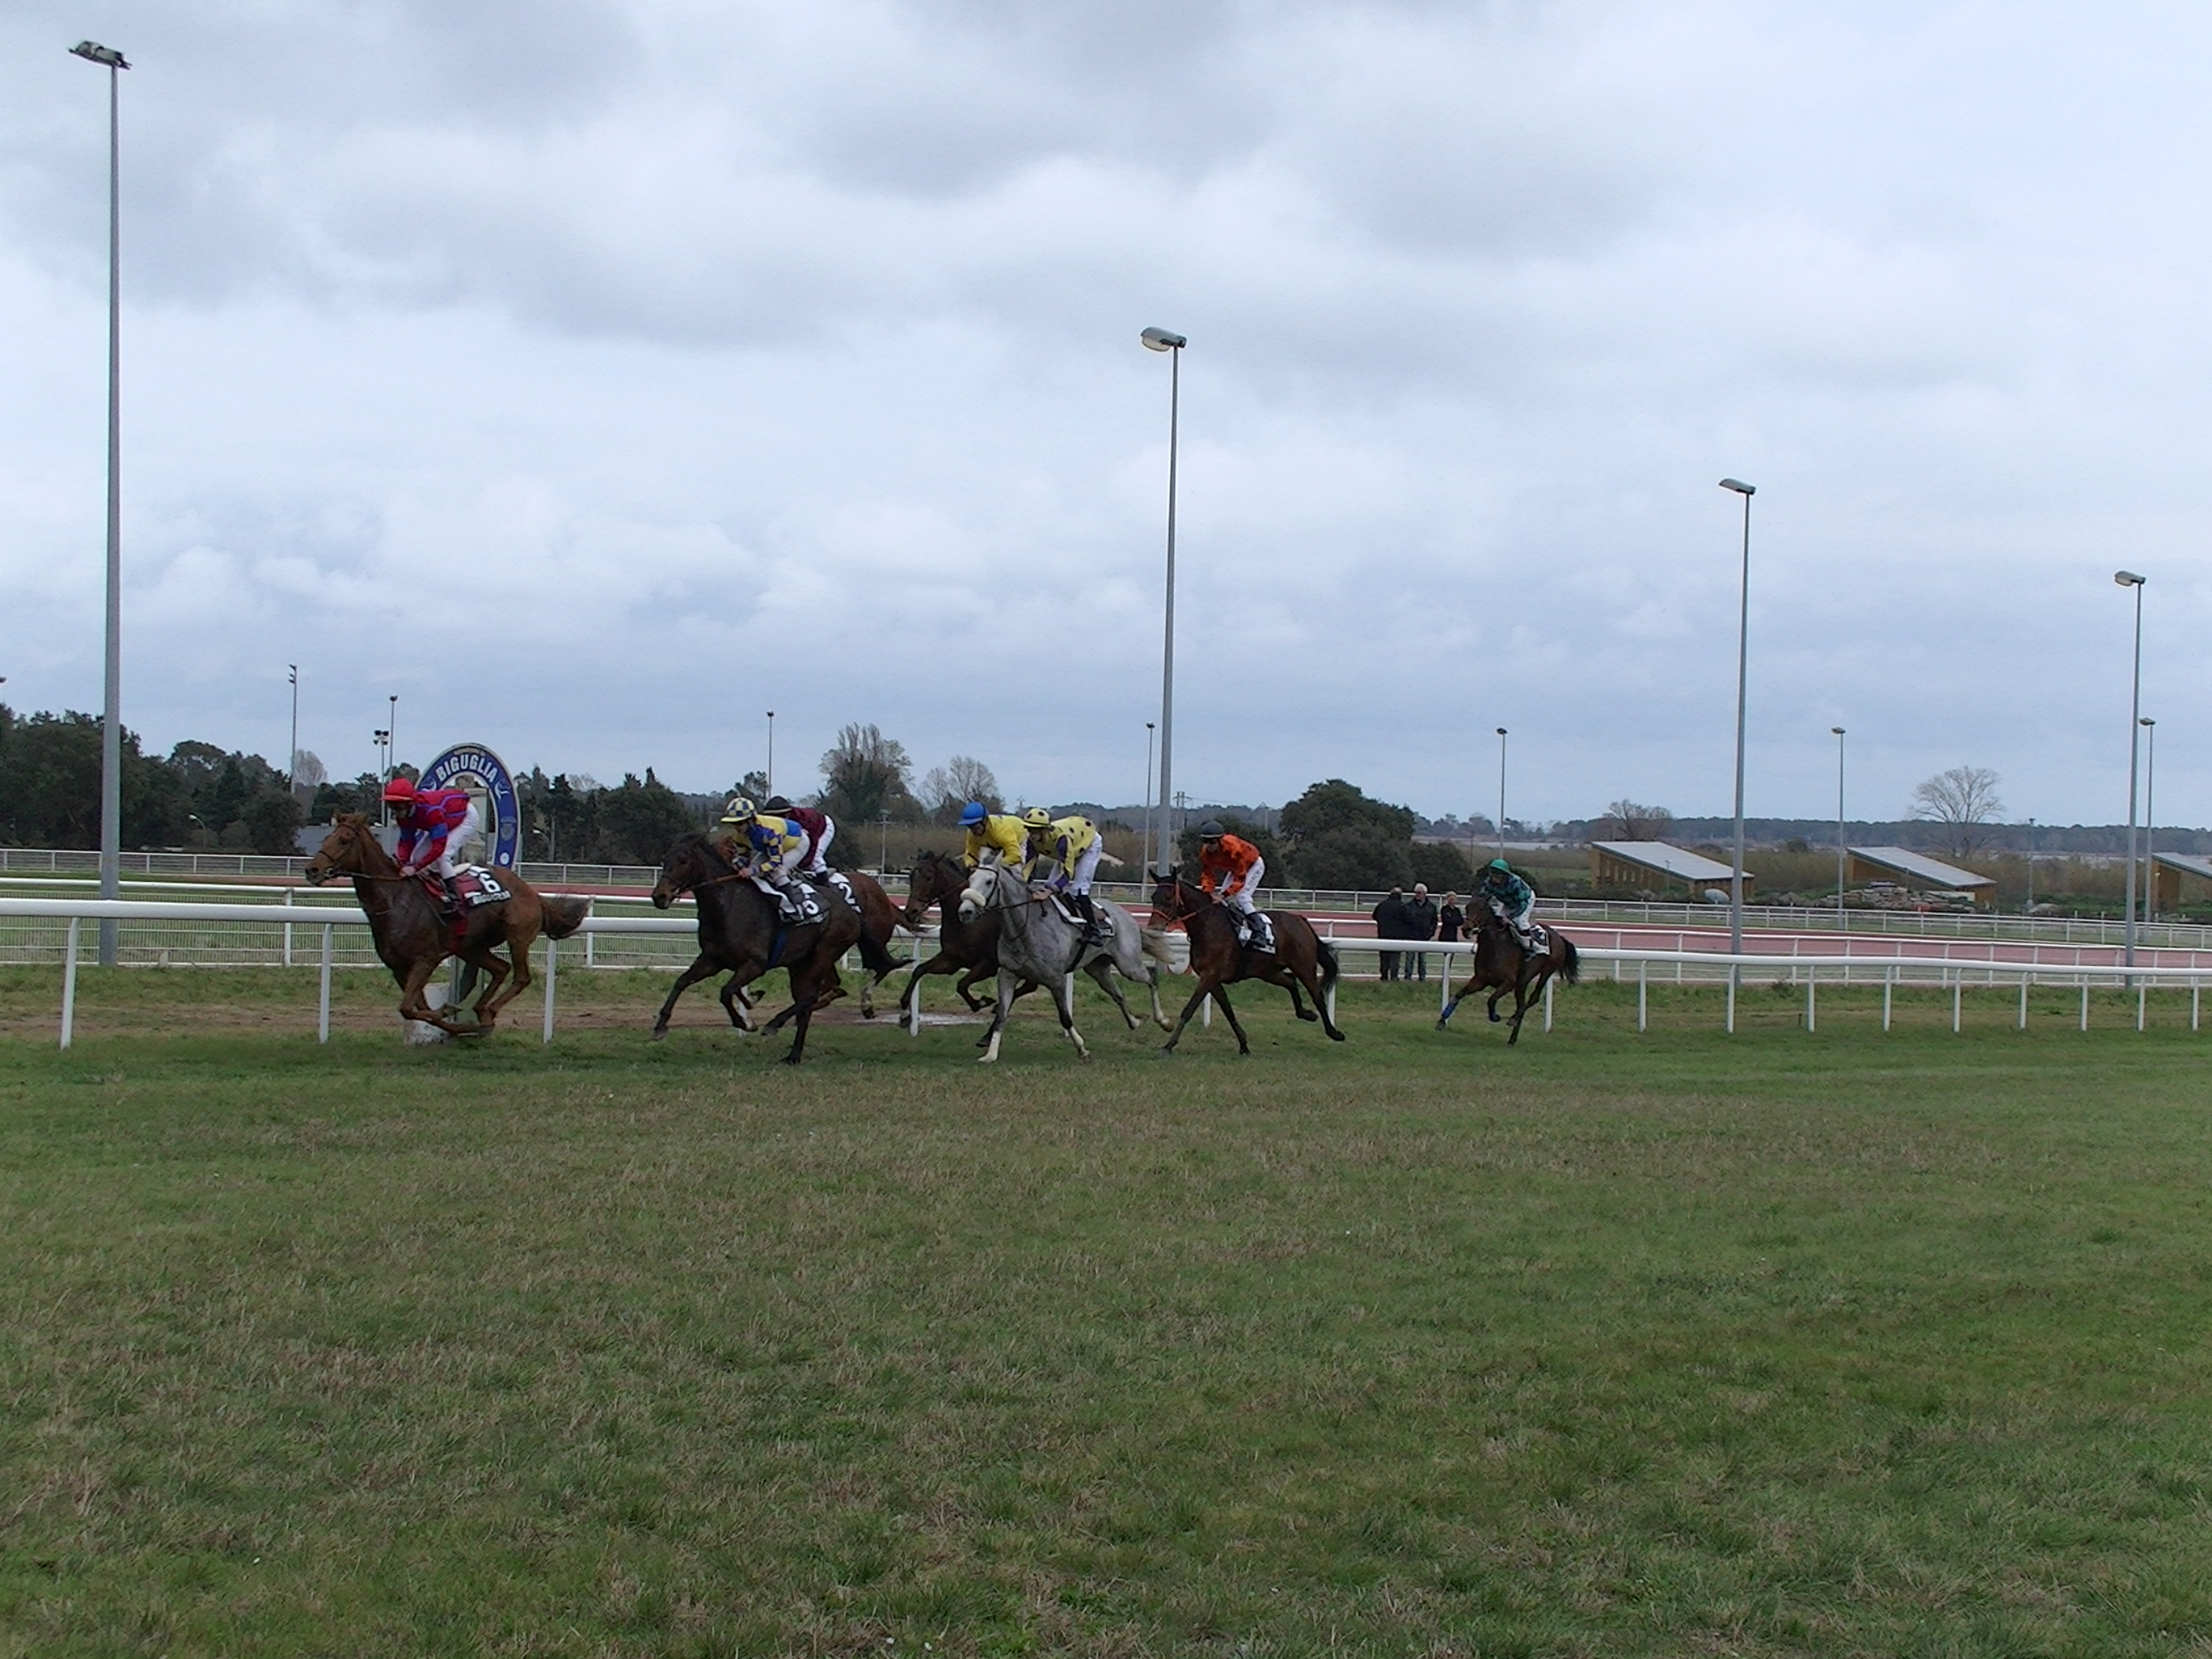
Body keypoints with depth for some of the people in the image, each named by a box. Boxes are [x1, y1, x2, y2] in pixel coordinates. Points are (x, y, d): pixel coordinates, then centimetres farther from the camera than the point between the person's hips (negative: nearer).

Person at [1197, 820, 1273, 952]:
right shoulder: (1205, 852, -21)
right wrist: (1208, 892, -30)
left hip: (1254, 865, -8)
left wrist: (1224, 894, -45)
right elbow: (1207, 874, -12)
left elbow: (1240, 878, -39)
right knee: (1223, 898, -3)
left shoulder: (1232, 847, -42)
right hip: (1235, 868, 8)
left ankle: (1262, 934, -24)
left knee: (1242, 896, -24)